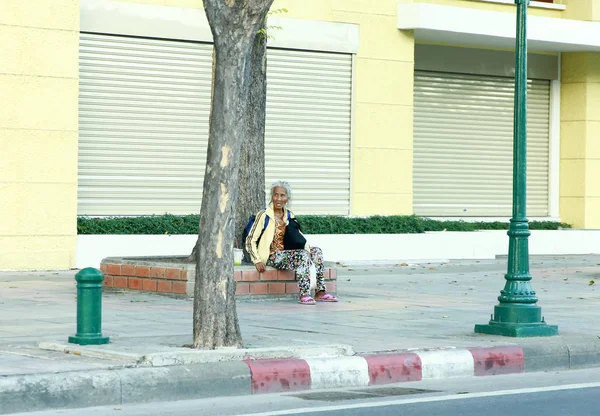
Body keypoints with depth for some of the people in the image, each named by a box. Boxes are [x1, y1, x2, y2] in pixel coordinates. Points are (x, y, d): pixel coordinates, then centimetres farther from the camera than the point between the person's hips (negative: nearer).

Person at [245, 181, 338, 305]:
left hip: (287, 253, 7)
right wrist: (257, 261, -15)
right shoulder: (264, 215, -3)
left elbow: (298, 237, 18)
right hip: (272, 256, -7)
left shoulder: (289, 216, 15)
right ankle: (304, 295, -36)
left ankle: (320, 292, -15)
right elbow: (251, 240, -4)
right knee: (302, 254, -29)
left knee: (316, 251, -12)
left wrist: (307, 248, -3)